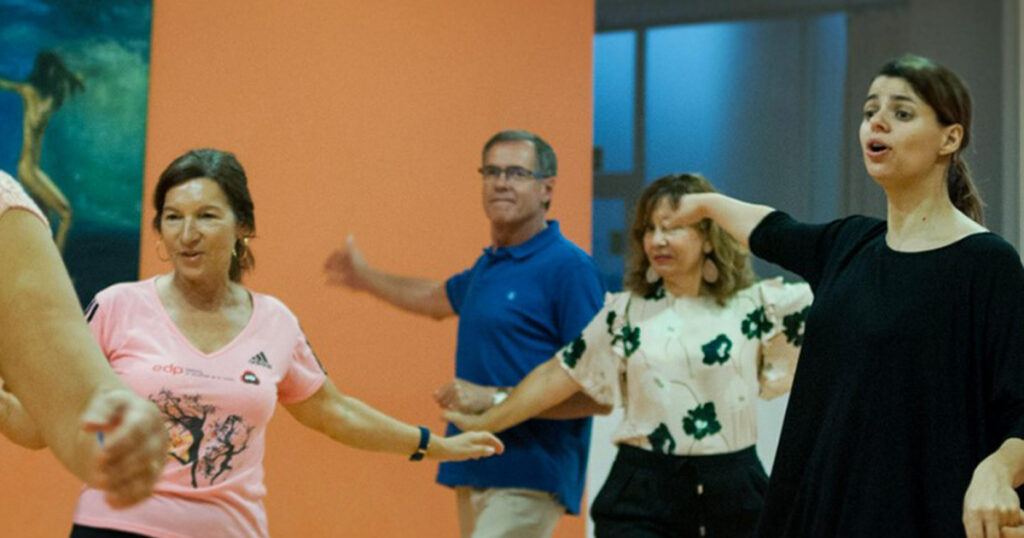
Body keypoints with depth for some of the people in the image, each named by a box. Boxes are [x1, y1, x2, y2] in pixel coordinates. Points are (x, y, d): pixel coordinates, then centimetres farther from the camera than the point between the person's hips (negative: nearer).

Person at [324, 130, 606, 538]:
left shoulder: (569, 267, -11)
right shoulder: (488, 266, 15)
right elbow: (437, 297, 40)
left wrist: (496, 398, -19)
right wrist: (366, 278, 47)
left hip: (527, 480, -9)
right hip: (474, 471, 9)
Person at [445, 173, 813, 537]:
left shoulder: (753, 305, 1)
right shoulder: (625, 313, 5)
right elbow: (559, 376, 9)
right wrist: (484, 423, 9)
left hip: (733, 495, 0)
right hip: (644, 495, 0)